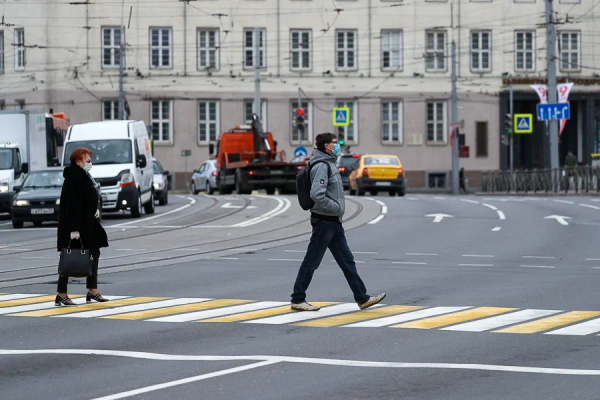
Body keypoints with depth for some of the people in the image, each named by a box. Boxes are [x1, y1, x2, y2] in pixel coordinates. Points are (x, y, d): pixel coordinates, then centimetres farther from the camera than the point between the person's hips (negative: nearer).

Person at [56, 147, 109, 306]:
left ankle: (93, 292, 20)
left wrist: (95, 209, 9)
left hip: (87, 224, 11)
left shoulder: (84, 177, 12)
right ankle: (61, 295, 0)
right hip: (76, 226, -11)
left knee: (94, 254, 14)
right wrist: (74, 229, -27)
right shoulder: (73, 179, -20)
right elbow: (73, 205, -24)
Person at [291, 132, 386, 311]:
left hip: (334, 222, 10)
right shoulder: (321, 166, -17)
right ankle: (297, 300, 7)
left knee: (347, 261, 10)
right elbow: (317, 195, -28)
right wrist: (337, 207, -17)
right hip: (324, 221, -10)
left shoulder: (330, 164, 14)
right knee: (311, 262, -1)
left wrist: (338, 209, 12)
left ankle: (362, 298, 12)